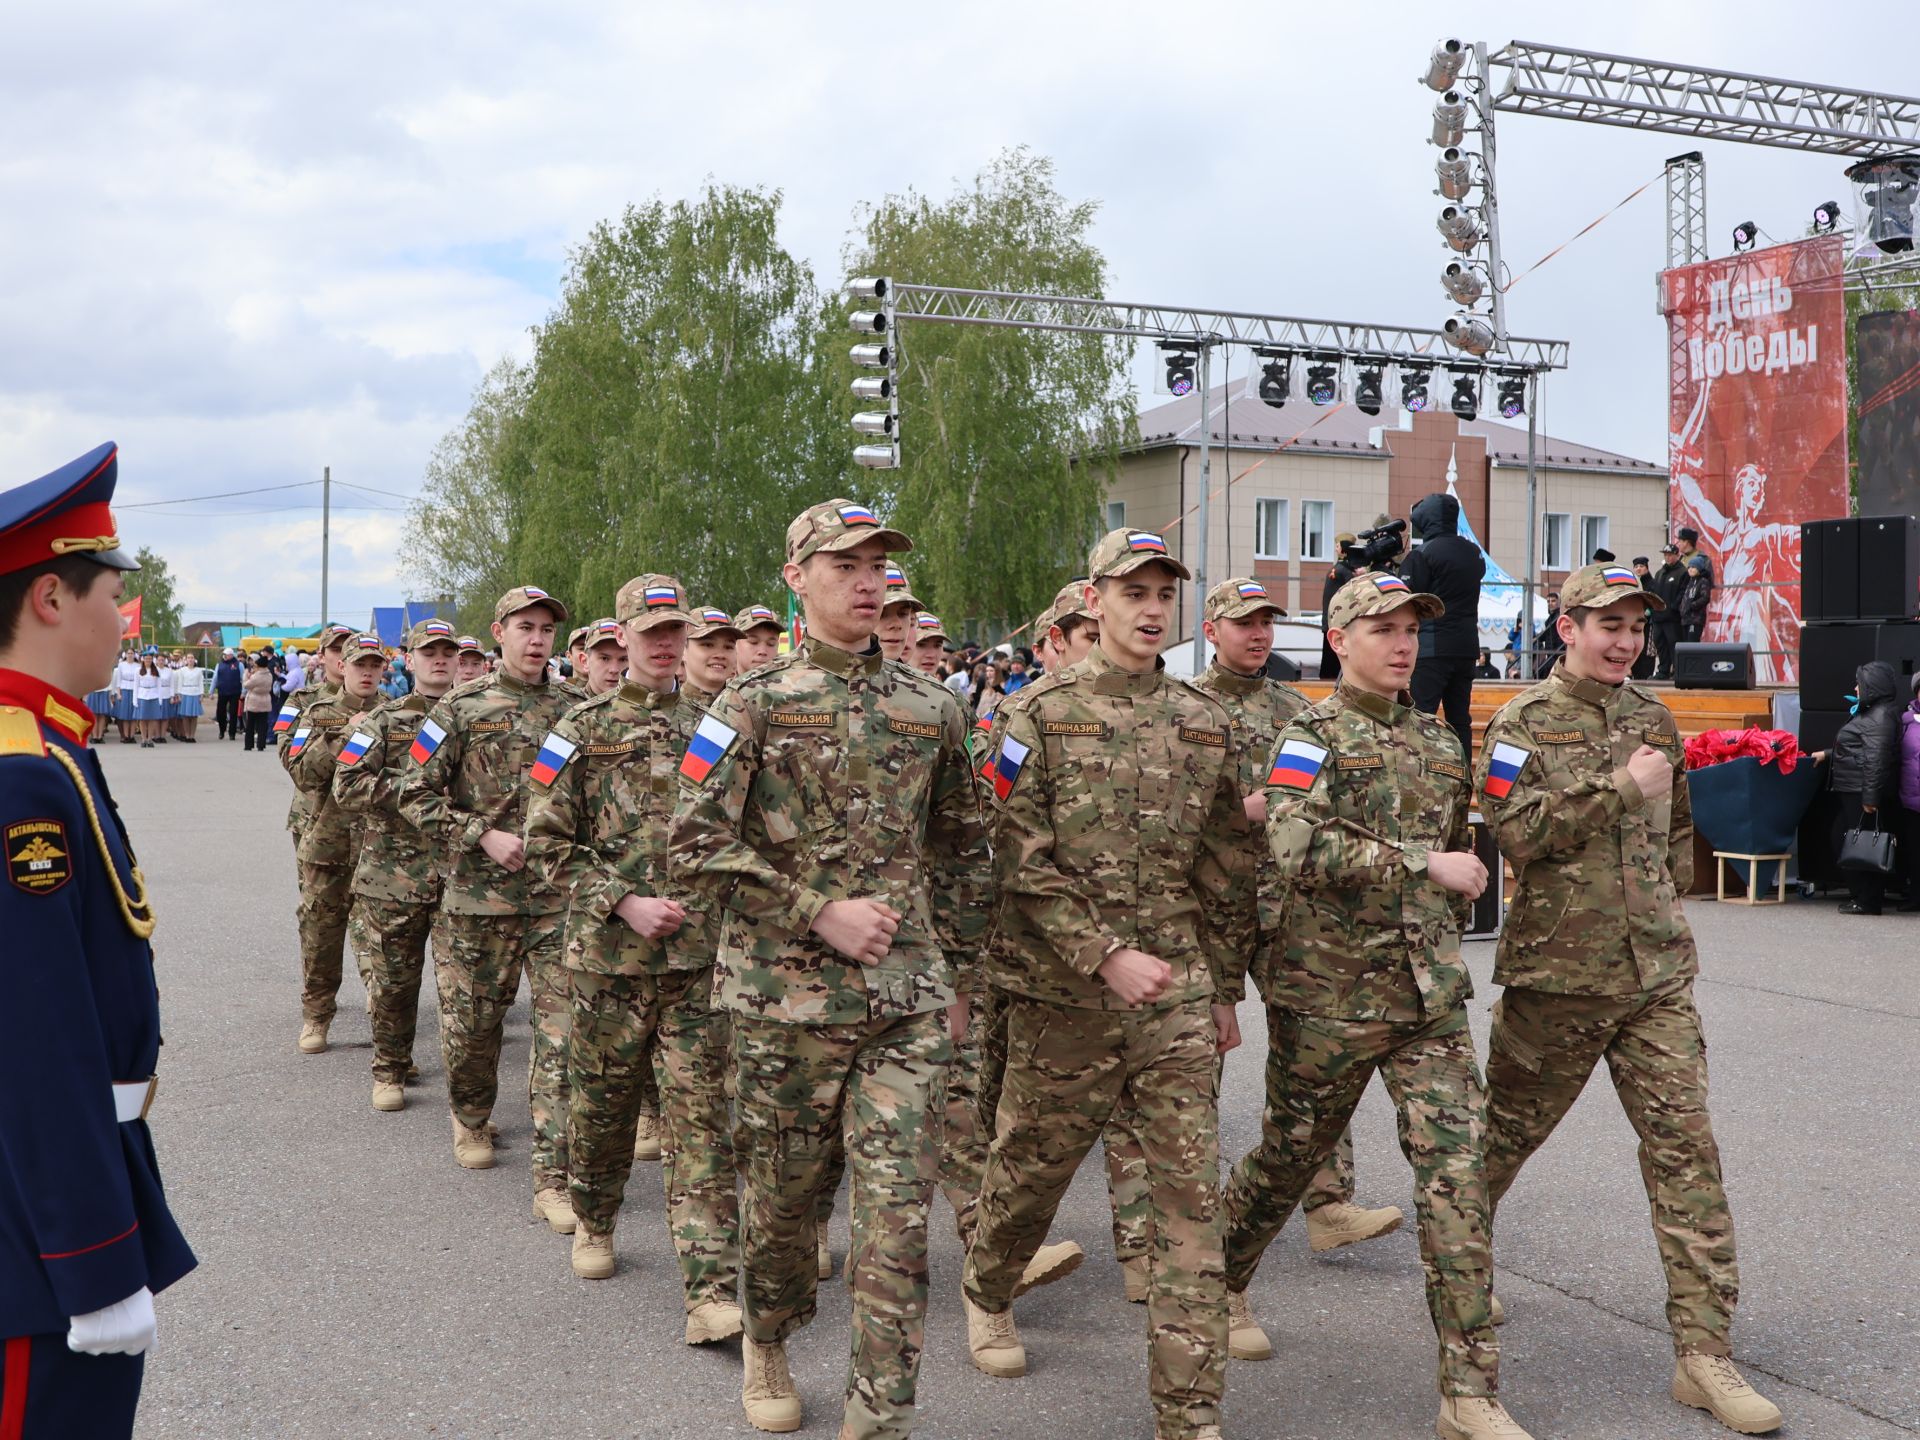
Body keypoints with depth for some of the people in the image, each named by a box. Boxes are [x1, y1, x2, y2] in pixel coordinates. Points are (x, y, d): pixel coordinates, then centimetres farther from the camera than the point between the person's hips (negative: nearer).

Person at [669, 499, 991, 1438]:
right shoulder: (754, 705, -2)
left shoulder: (932, 709, 8)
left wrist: (952, 968, 14)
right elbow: (695, 844, -9)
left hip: (906, 1001, 2)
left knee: (898, 1209, -2)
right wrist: (819, 913, -14)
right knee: (781, 1187, 13)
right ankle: (766, 1342, 40)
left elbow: (962, 848, 17)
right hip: (785, 994, -2)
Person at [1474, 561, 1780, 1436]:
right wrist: (1622, 790, -17)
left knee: (1685, 1145, -2)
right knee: (1506, 1130, 11)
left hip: (1657, 974, 4)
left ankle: (1705, 1352, 2)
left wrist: (1668, 896, 14)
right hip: (1556, 970, -4)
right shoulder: (1523, 723, -5)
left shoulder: (1654, 720, 12)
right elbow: (1517, 831, -18)